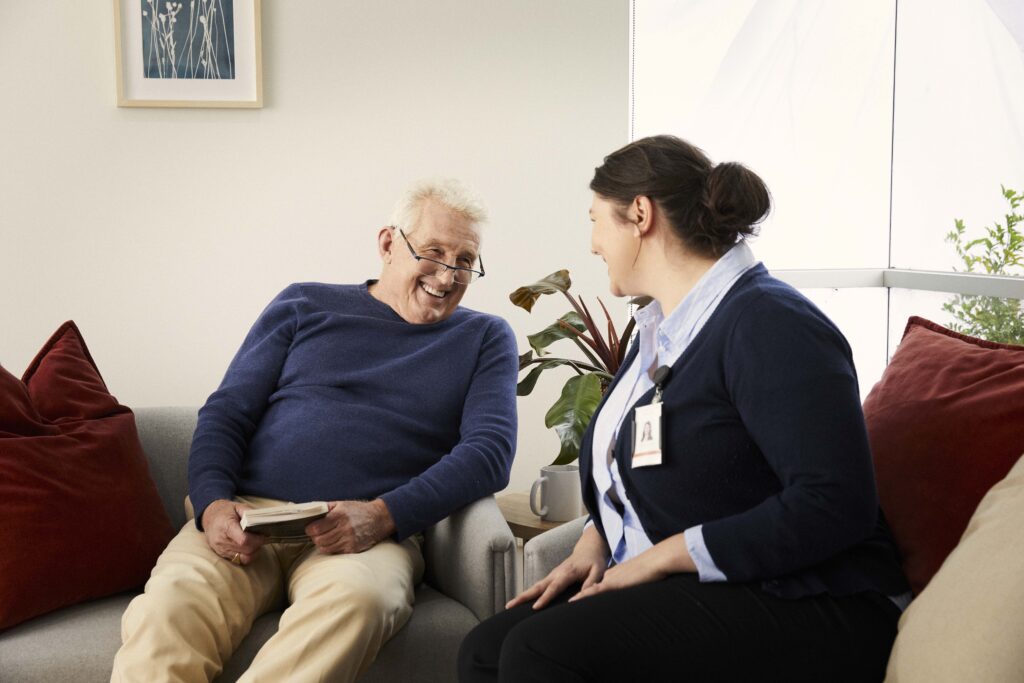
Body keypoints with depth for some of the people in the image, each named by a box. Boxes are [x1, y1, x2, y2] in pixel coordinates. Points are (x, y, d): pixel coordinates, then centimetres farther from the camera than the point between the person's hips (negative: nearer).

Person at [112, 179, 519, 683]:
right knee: (169, 603, -32)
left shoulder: (485, 339, 16)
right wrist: (213, 502, -8)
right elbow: (226, 413, 14)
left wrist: (383, 515, -16)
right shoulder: (303, 307, 19)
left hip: (373, 533, -1)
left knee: (356, 596, -39)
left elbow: (490, 450, 1)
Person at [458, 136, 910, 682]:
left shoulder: (769, 325, -15)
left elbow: (834, 505, -24)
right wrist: (592, 543, 4)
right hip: (679, 592, 9)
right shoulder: (658, 328, 16)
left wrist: (660, 556, -20)